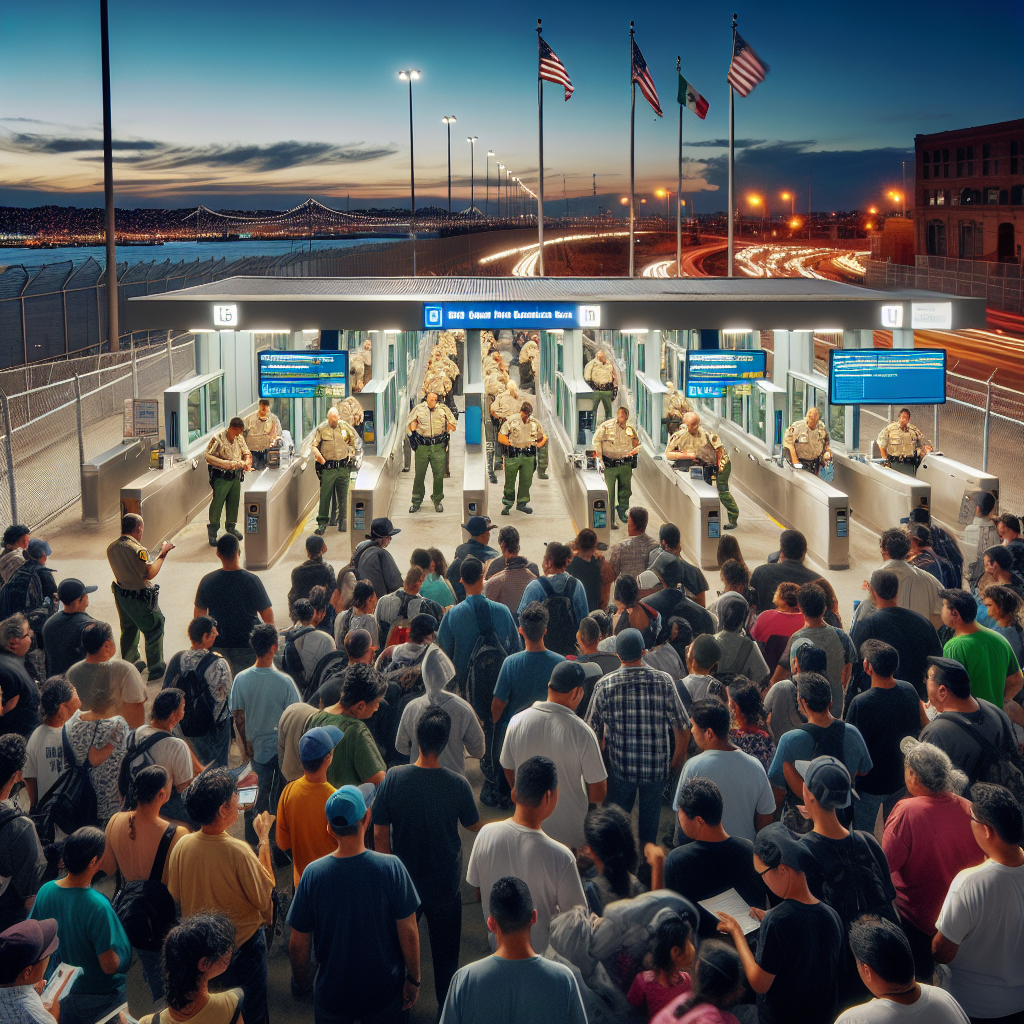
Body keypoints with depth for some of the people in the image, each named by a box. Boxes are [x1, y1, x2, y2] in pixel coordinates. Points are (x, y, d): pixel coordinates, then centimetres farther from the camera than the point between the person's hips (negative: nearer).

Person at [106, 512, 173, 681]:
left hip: (121, 595, 8)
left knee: (128, 629, 25)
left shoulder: (112, 548, 0)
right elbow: (150, 573, -27)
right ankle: (156, 669, 17)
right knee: (154, 631, 8)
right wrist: (163, 553, -19)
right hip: (140, 598, -8)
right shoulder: (136, 549, -27)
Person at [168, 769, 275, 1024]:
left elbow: (175, 895, 0)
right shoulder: (238, 851, -31)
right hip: (242, 945, -5)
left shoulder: (181, 846, -15)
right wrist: (264, 841, -17)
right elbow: (264, 899, -19)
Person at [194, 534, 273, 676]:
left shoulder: (207, 581, -7)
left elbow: (198, 615, 5)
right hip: (247, 646, -2)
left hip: (217, 646, 2)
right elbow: (268, 615, -10)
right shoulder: (252, 580, -15)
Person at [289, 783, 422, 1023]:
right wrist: (413, 980, 1)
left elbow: (298, 944, -9)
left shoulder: (312, 874, -18)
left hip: (332, 992, 1)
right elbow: (408, 934, -15)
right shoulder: (391, 868, -21)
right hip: (385, 989, -1)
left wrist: (300, 982, 10)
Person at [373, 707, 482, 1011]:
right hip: (445, 884, -1)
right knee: (445, 953, 19)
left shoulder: (393, 778, -19)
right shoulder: (457, 784, -21)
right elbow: (473, 825, -2)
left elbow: (380, 834, -11)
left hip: (404, 883, 1)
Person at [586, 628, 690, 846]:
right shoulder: (664, 681, -12)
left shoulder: (604, 685, -12)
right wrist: (676, 763, 8)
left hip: (619, 765, 0)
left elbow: (593, 731, -5)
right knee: (651, 810, 24)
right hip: (657, 768, 1)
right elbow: (683, 729, -8)